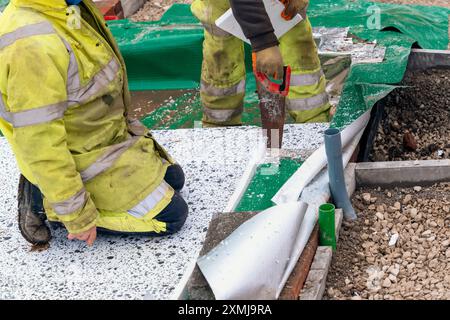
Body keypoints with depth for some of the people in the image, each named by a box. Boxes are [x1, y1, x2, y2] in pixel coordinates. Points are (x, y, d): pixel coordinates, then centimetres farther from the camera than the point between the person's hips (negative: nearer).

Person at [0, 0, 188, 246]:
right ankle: (46, 203, -1)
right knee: (171, 216, -5)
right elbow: (37, 143, -31)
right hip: (83, 162, -10)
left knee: (173, 179, 22)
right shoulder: (33, 47, -34)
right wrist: (76, 214, -23)